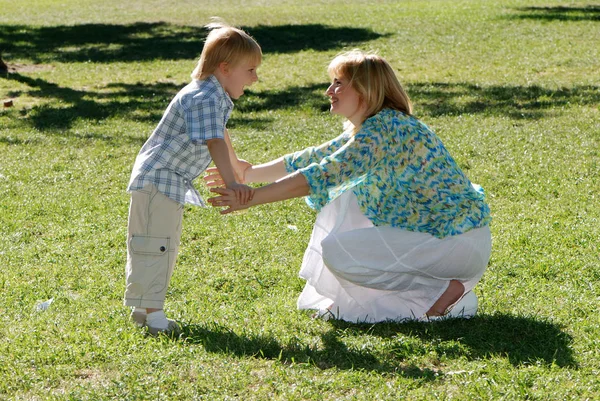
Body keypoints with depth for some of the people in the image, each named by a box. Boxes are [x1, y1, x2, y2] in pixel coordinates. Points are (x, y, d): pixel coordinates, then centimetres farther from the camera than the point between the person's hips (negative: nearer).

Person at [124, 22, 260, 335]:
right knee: (155, 244, -9)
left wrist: (235, 164, 48)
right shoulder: (205, 98, -23)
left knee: (166, 245, 16)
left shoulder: (217, 98, 12)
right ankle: (151, 311, -6)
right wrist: (231, 183, -44)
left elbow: (221, 133, 32)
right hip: (158, 179, -11)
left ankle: (142, 308, 25)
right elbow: (214, 143, -35)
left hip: (173, 182, 11)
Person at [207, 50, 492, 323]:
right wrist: (248, 173, 15)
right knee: (342, 203, 9)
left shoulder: (387, 127, -19)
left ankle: (443, 291, -8)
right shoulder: (368, 129, 11)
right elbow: (313, 159, 19)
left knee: (336, 251, -14)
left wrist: (251, 198, -25)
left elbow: (323, 175, -26)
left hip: (457, 241, -10)